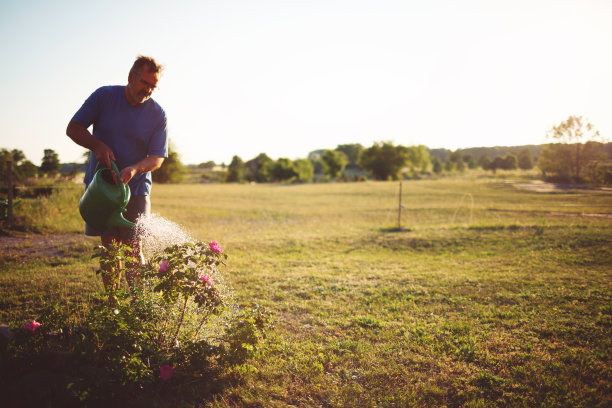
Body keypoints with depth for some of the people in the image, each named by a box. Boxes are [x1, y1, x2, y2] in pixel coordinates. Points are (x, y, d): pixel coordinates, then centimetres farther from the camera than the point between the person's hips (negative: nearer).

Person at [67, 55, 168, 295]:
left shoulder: (157, 114, -5)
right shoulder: (103, 96, -3)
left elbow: (157, 157, -8)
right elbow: (73, 128, 1)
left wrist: (134, 169, -27)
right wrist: (98, 145, -17)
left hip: (135, 188, -1)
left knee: (133, 248, -7)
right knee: (109, 247, 5)